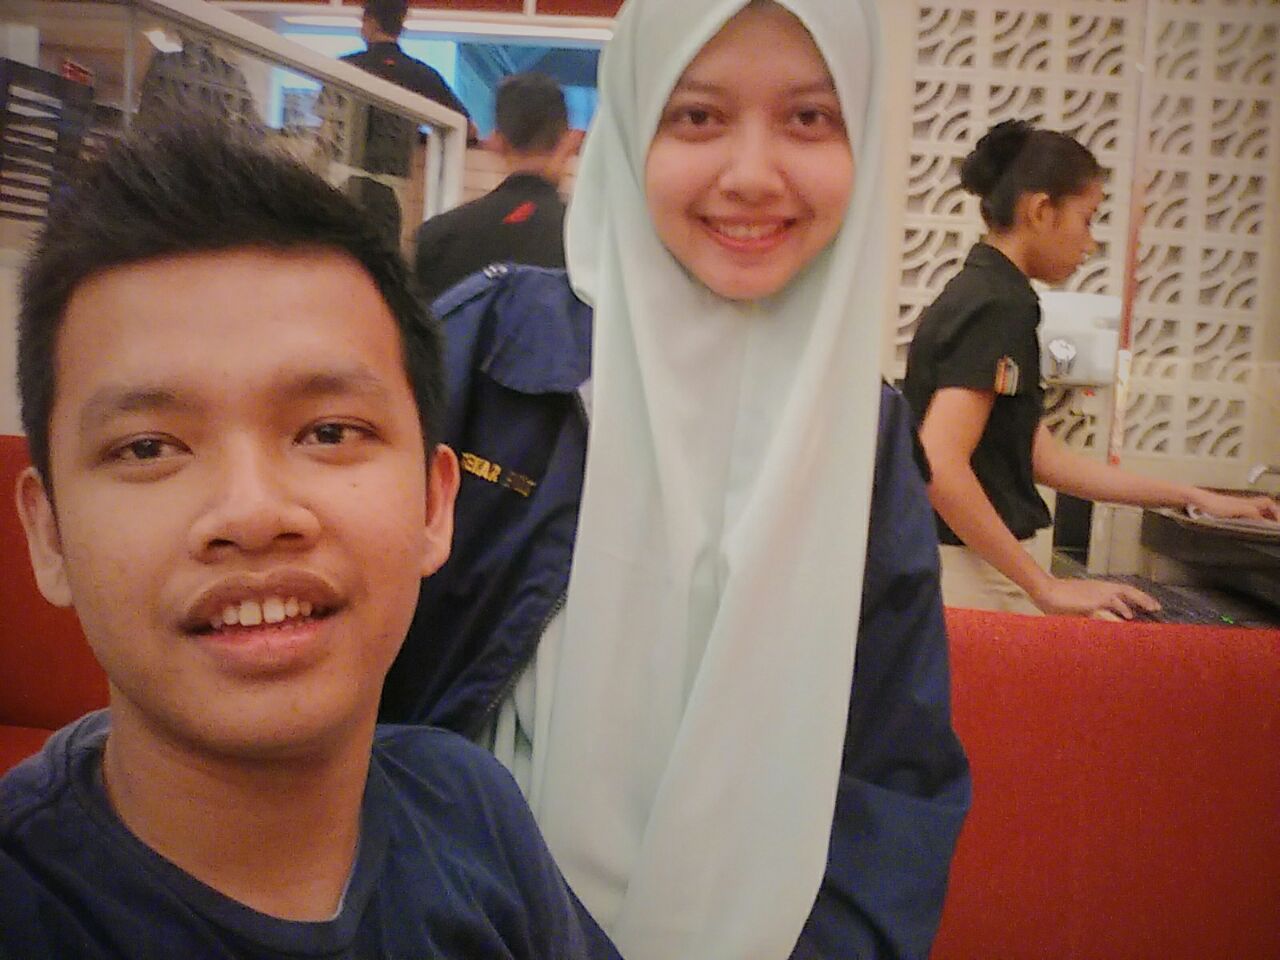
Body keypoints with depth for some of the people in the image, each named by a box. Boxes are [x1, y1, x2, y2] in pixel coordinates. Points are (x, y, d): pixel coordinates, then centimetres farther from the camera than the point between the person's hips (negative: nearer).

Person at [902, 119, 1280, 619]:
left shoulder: (974, 295, 14)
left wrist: (1195, 497, 18)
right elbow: (939, 465, -25)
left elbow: (1045, 458, 16)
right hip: (971, 573, -9)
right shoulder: (998, 306, -14)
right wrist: (1047, 588, -21)